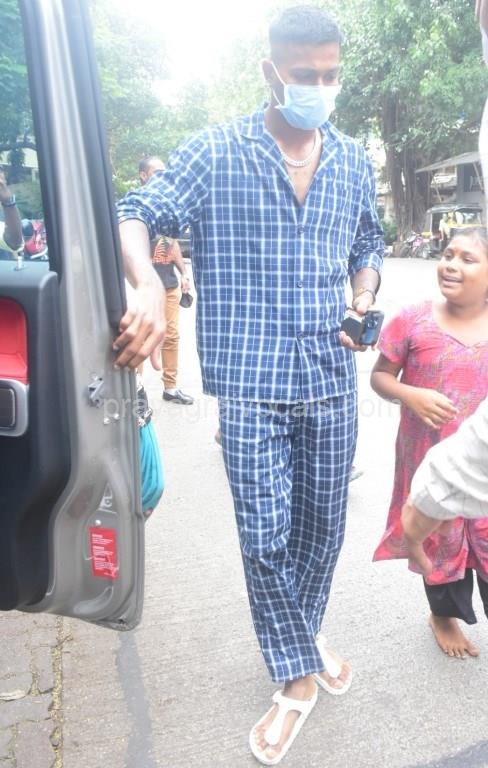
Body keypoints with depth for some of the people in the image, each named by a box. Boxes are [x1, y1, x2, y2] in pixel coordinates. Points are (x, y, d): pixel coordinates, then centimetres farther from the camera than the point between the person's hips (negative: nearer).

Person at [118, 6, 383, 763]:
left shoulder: (353, 162, 11)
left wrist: (364, 300, 2)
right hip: (251, 385, -3)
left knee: (322, 523, 15)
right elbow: (137, 215, -6)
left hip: (332, 379, 4)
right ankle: (297, 678, 26)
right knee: (265, 535, 2)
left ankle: (303, 634, 42)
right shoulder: (216, 153, -1)